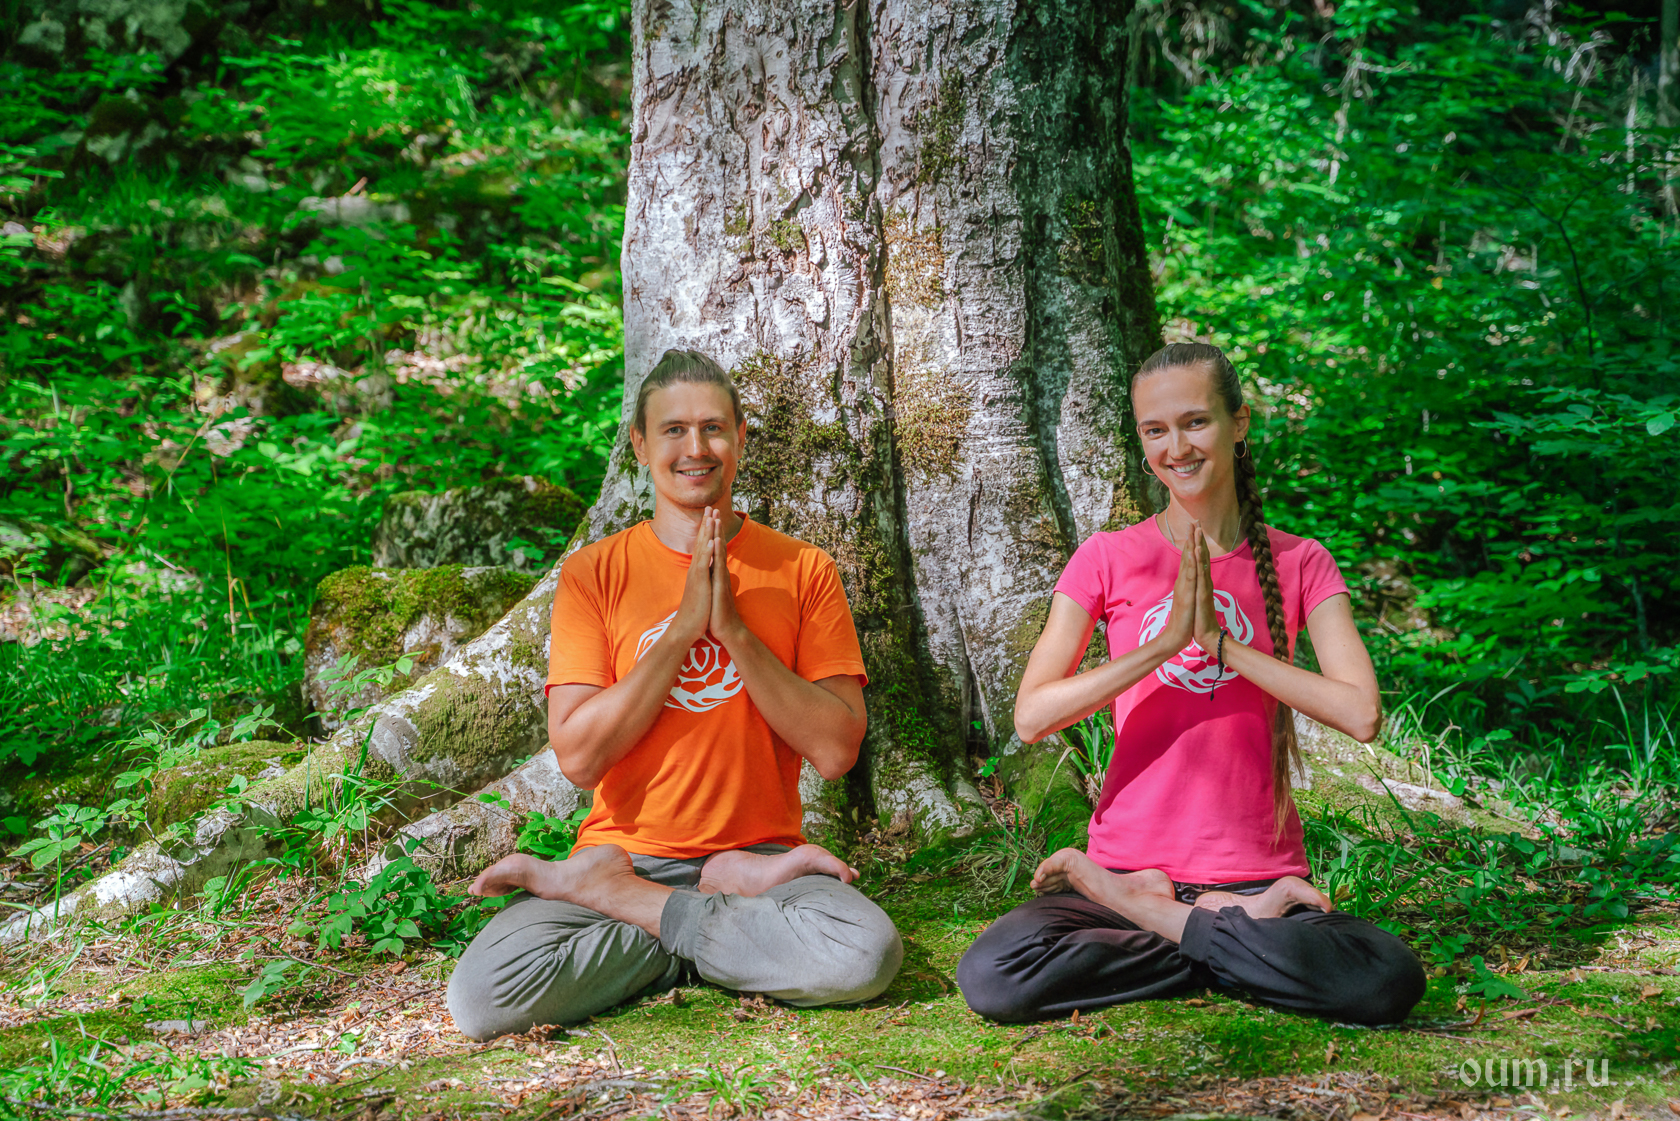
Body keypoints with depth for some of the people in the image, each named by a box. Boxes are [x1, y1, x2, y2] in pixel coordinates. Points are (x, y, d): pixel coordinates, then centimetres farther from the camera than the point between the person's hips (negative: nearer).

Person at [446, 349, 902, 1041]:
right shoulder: (593, 573, 2)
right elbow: (578, 756, -8)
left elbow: (837, 751, -6)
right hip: (626, 849, 0)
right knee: (481, 998, -27)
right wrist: (683, 626, -14)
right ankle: (733, 903, -8)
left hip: (761, 849, 1)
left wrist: (734, 630, -14)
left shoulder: (802, 570, 3)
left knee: (869, 954, -33)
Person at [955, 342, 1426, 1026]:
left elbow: (1361, 715, -7)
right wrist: (1164, 640, -16)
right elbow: (1030, 716, -8)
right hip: (1129, 861, 0)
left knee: (1389, 984, -29)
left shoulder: (1300, 564, 7)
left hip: (1259, 875, 0)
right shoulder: (1106, 560, 4)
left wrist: (1219, 640, -11)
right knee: (990, 979, -29)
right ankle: (1236, 934, -9)